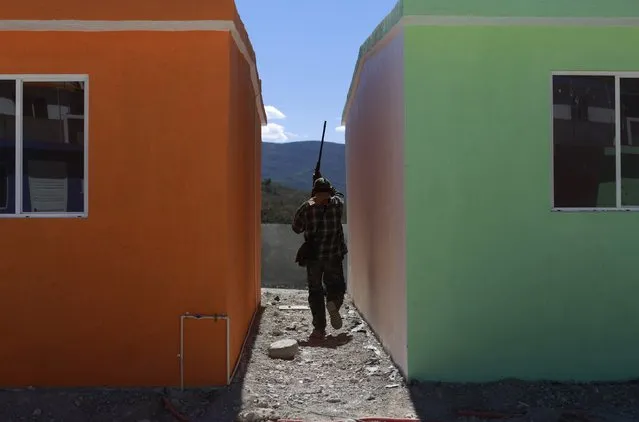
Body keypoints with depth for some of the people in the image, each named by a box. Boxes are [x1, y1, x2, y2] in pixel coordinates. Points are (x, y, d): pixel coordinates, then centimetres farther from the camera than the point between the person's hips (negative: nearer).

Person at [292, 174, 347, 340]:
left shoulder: (306, 208, -5)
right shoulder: (337, 203, -2)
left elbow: (296, 228, 9)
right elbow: (339, 194, 22)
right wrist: (327, 186, 33)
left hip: (313, 256, 0)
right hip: (334, 255, 0)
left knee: (315, 291, 10)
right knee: (336, 286, 17)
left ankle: (319, 328, 8)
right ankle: (333, 302, -16)